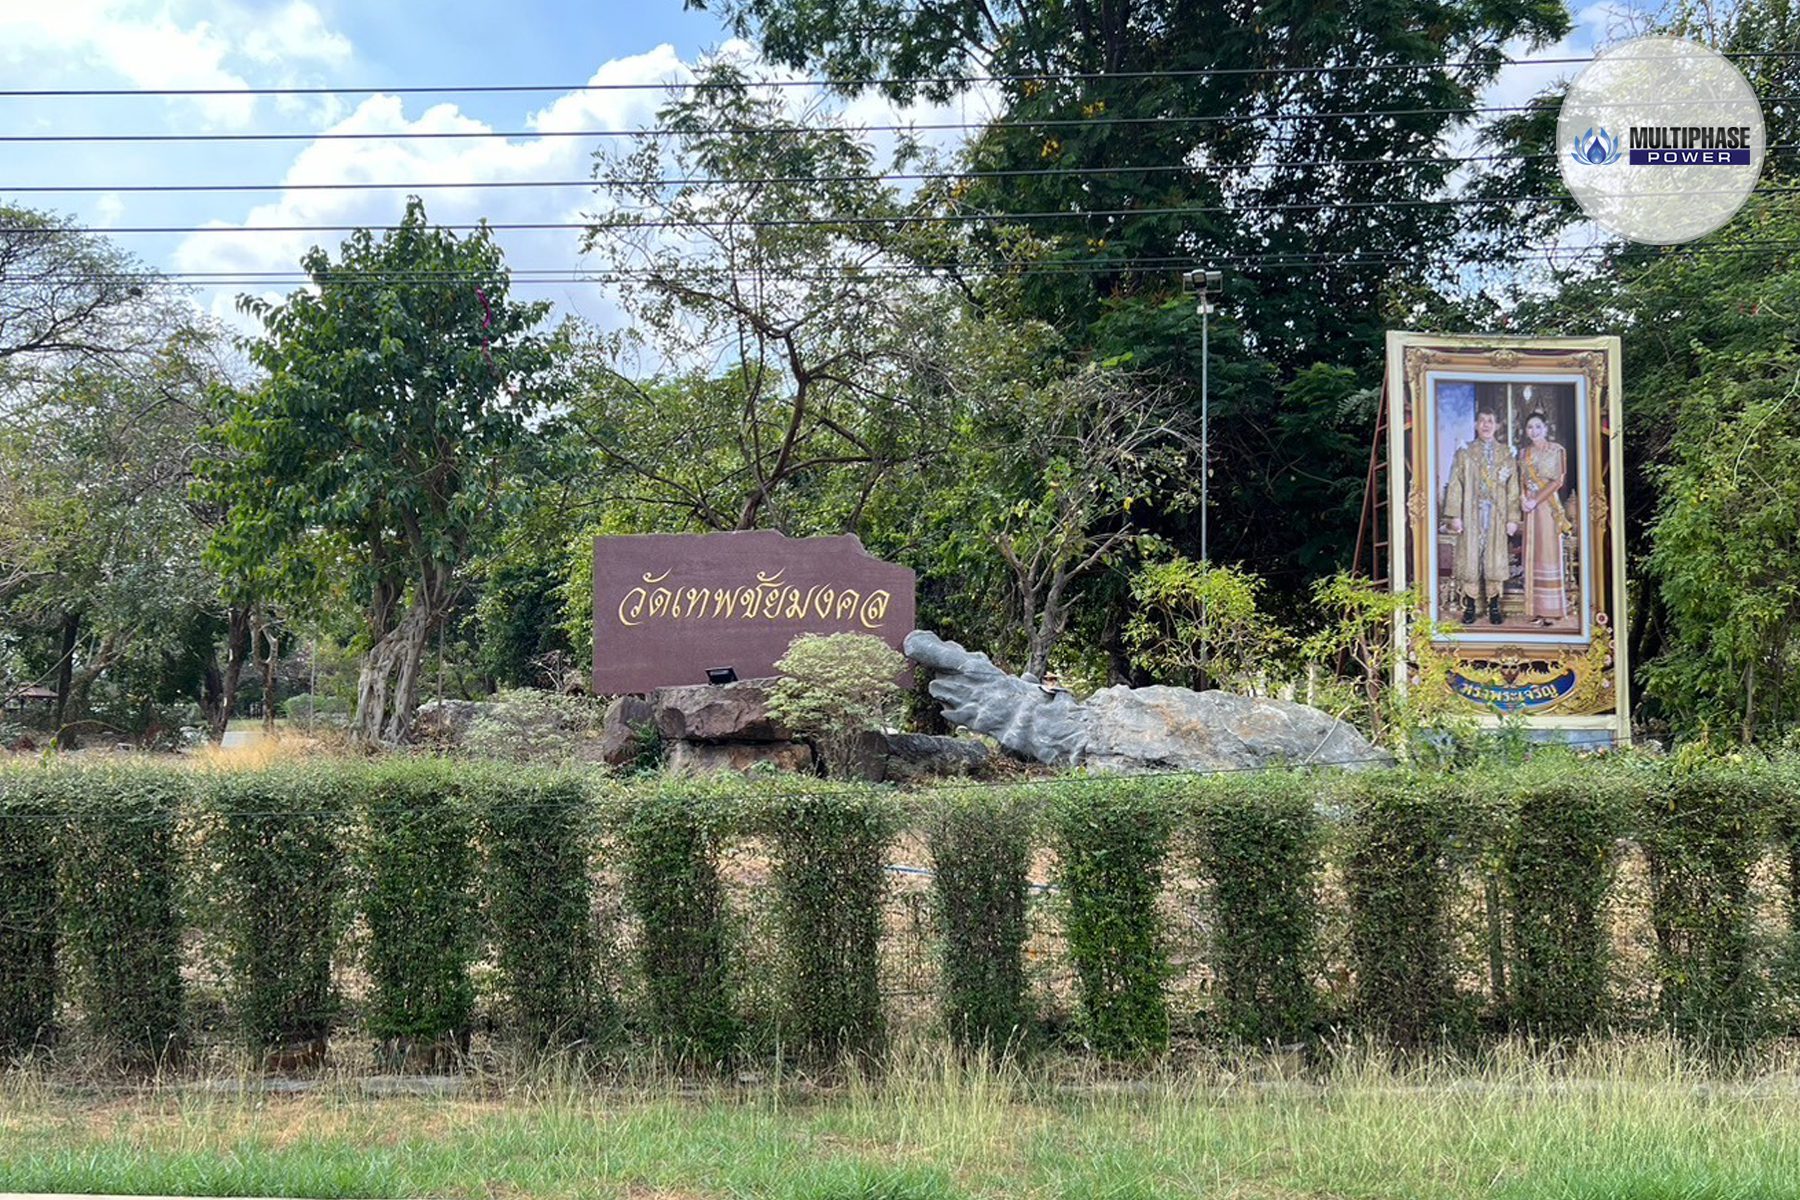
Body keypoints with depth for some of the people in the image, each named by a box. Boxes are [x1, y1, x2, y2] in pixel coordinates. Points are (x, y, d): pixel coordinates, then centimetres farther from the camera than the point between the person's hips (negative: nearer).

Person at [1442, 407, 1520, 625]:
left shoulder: (1505, 455, 7)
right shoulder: (1464, 453, 4)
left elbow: (1513, 489, 6)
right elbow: (1455, 486, 0)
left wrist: (1512, 518, 0)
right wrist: (1455, 515, -7)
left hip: (1497, 516, 1)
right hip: (1471, 515, -1)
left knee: (1495, 558, 2)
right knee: (1470, 557, -1)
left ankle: (1493, 606, 10)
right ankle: (1470, 607, 4)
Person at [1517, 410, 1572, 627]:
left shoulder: (1555, 450, -1)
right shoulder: (1524, 452, 13)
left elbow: (1557, 481, -8)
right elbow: (1522, 480, 13)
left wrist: (1536, 500, -14)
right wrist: (1523, 498, -6)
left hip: (1548, 506, -5)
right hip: (1530, 507, 5)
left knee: (1548, 552, -6)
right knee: (1532, 555, 3)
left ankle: (1551, 610, -4)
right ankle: (1537, 609, 5)